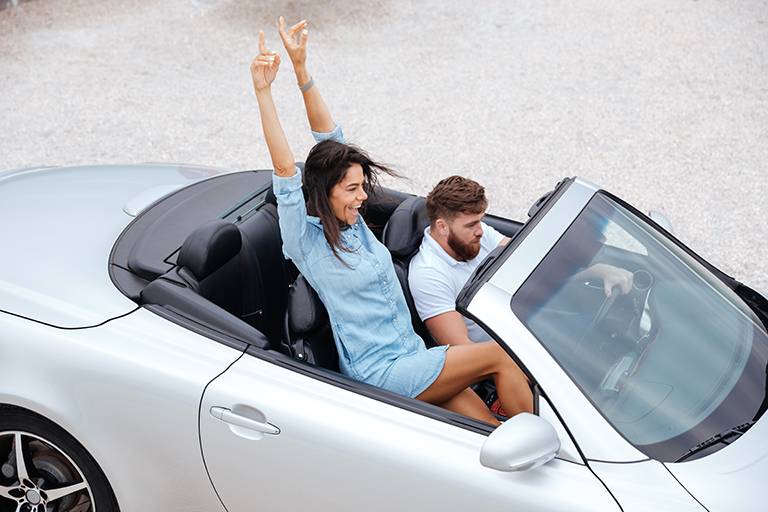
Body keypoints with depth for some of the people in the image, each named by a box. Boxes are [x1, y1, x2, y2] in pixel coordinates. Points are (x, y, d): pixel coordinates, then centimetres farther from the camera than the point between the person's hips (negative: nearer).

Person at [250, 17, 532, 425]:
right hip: (379, 374, -7)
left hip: (410, 357, 7)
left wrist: (301, 67, -2)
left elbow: (329, 136, 4)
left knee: (495, 435, -7)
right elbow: (285, 170, -24)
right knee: (499, 356, -14)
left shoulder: (350, 220, 7)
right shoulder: (306, 242, -11)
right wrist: (263, 91, -30)